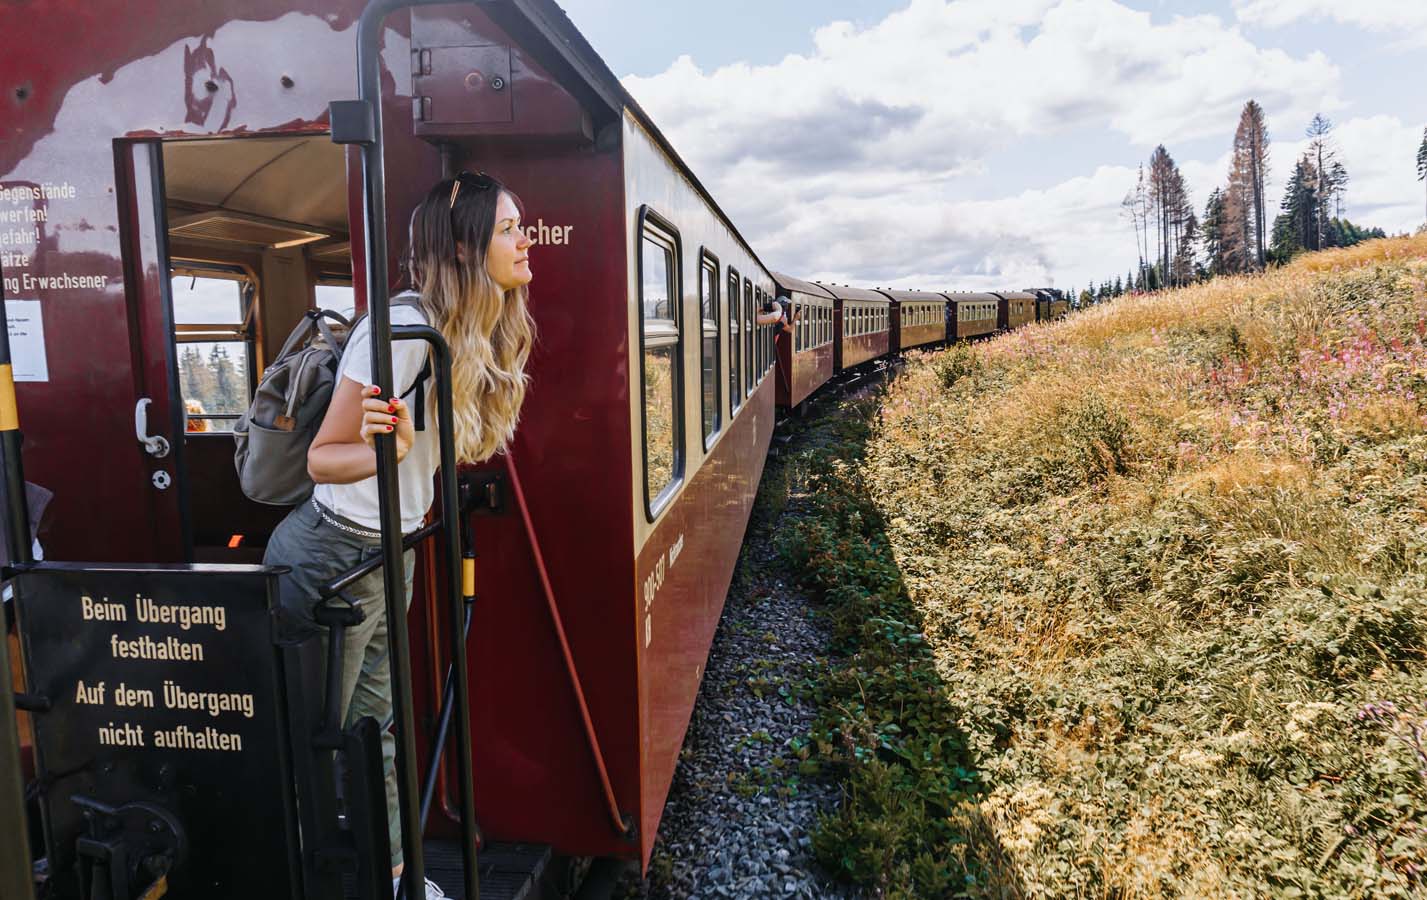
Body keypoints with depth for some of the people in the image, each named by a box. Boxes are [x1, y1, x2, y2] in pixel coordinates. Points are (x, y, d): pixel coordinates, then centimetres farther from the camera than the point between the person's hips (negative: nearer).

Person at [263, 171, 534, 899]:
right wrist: (382, 449, -38)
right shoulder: (402, 330, -24)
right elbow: (321, 459, -22)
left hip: (391, 552, 8)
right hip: (333, 555, -8)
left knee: (373, 722, 20)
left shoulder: (477, 338, 3)